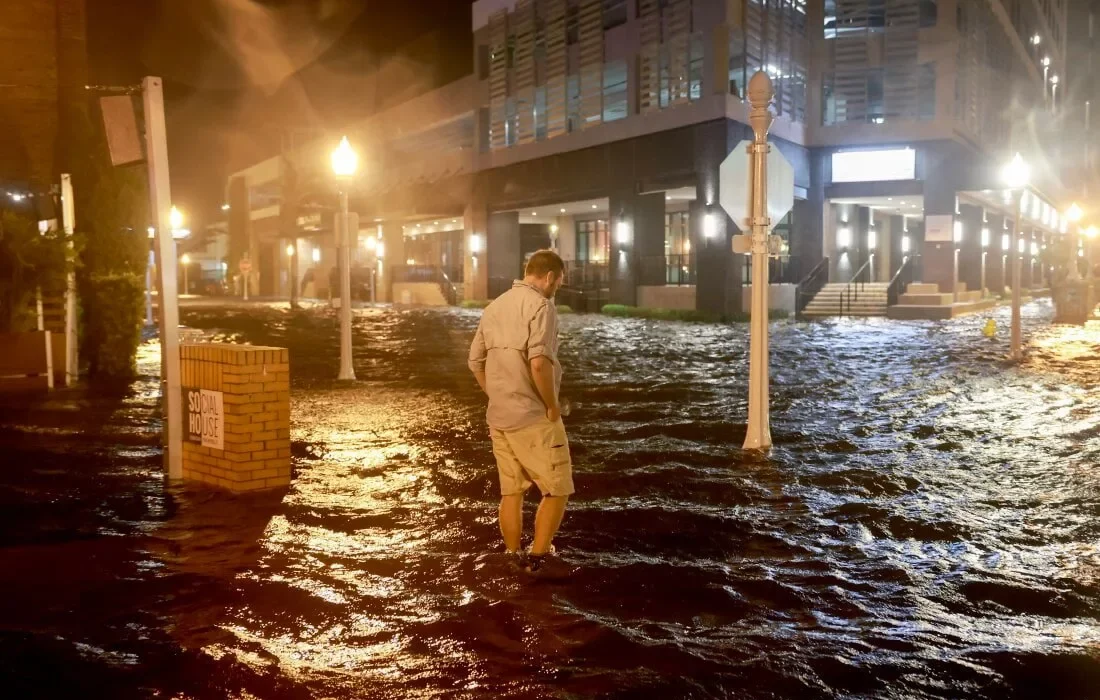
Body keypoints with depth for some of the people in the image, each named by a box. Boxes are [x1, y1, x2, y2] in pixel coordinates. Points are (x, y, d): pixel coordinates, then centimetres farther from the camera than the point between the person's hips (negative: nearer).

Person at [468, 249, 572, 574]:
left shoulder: (494, 307, 13)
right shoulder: (540, 306, -13)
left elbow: (476, 361, 17)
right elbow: (539, 363, -25)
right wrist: (553, 405, -13)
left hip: (498, 417, 8)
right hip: (533, 417, -8)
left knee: (511, 492, 15)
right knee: (557, 490, 5)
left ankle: (515, 563, 22)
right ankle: (537, 559, 5)